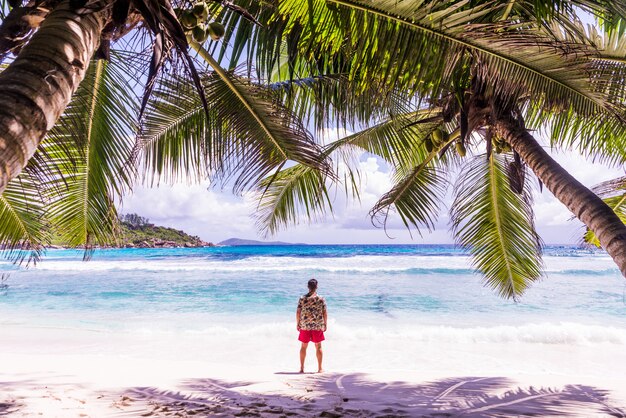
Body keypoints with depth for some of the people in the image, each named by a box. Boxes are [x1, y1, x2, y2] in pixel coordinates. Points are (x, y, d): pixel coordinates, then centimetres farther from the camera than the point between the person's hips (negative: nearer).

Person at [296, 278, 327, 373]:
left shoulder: (302, 299, -4)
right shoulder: (321, 299, -5)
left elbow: (298, 312, -3)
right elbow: (325, 313, -3)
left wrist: (297, 323, 9)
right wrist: (325, 324, 9)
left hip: (305, 326, 1)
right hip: (318, 326, 0)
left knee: (303, 346, 12)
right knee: (318, 347, 10)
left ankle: (302, 368, 16)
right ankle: (320, 368, 15)